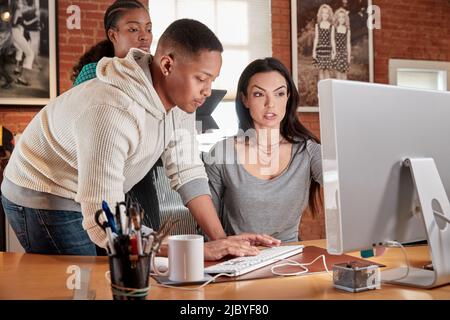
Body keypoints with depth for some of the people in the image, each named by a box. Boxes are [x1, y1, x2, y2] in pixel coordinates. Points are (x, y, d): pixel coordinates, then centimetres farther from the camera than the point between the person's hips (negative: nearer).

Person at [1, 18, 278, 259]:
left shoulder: (181, 96, -12)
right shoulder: (113, 112, -37)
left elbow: (188, 172, -8)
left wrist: (221, 239, -18)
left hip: (99, 199, 7)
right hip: (44, 200, -7)